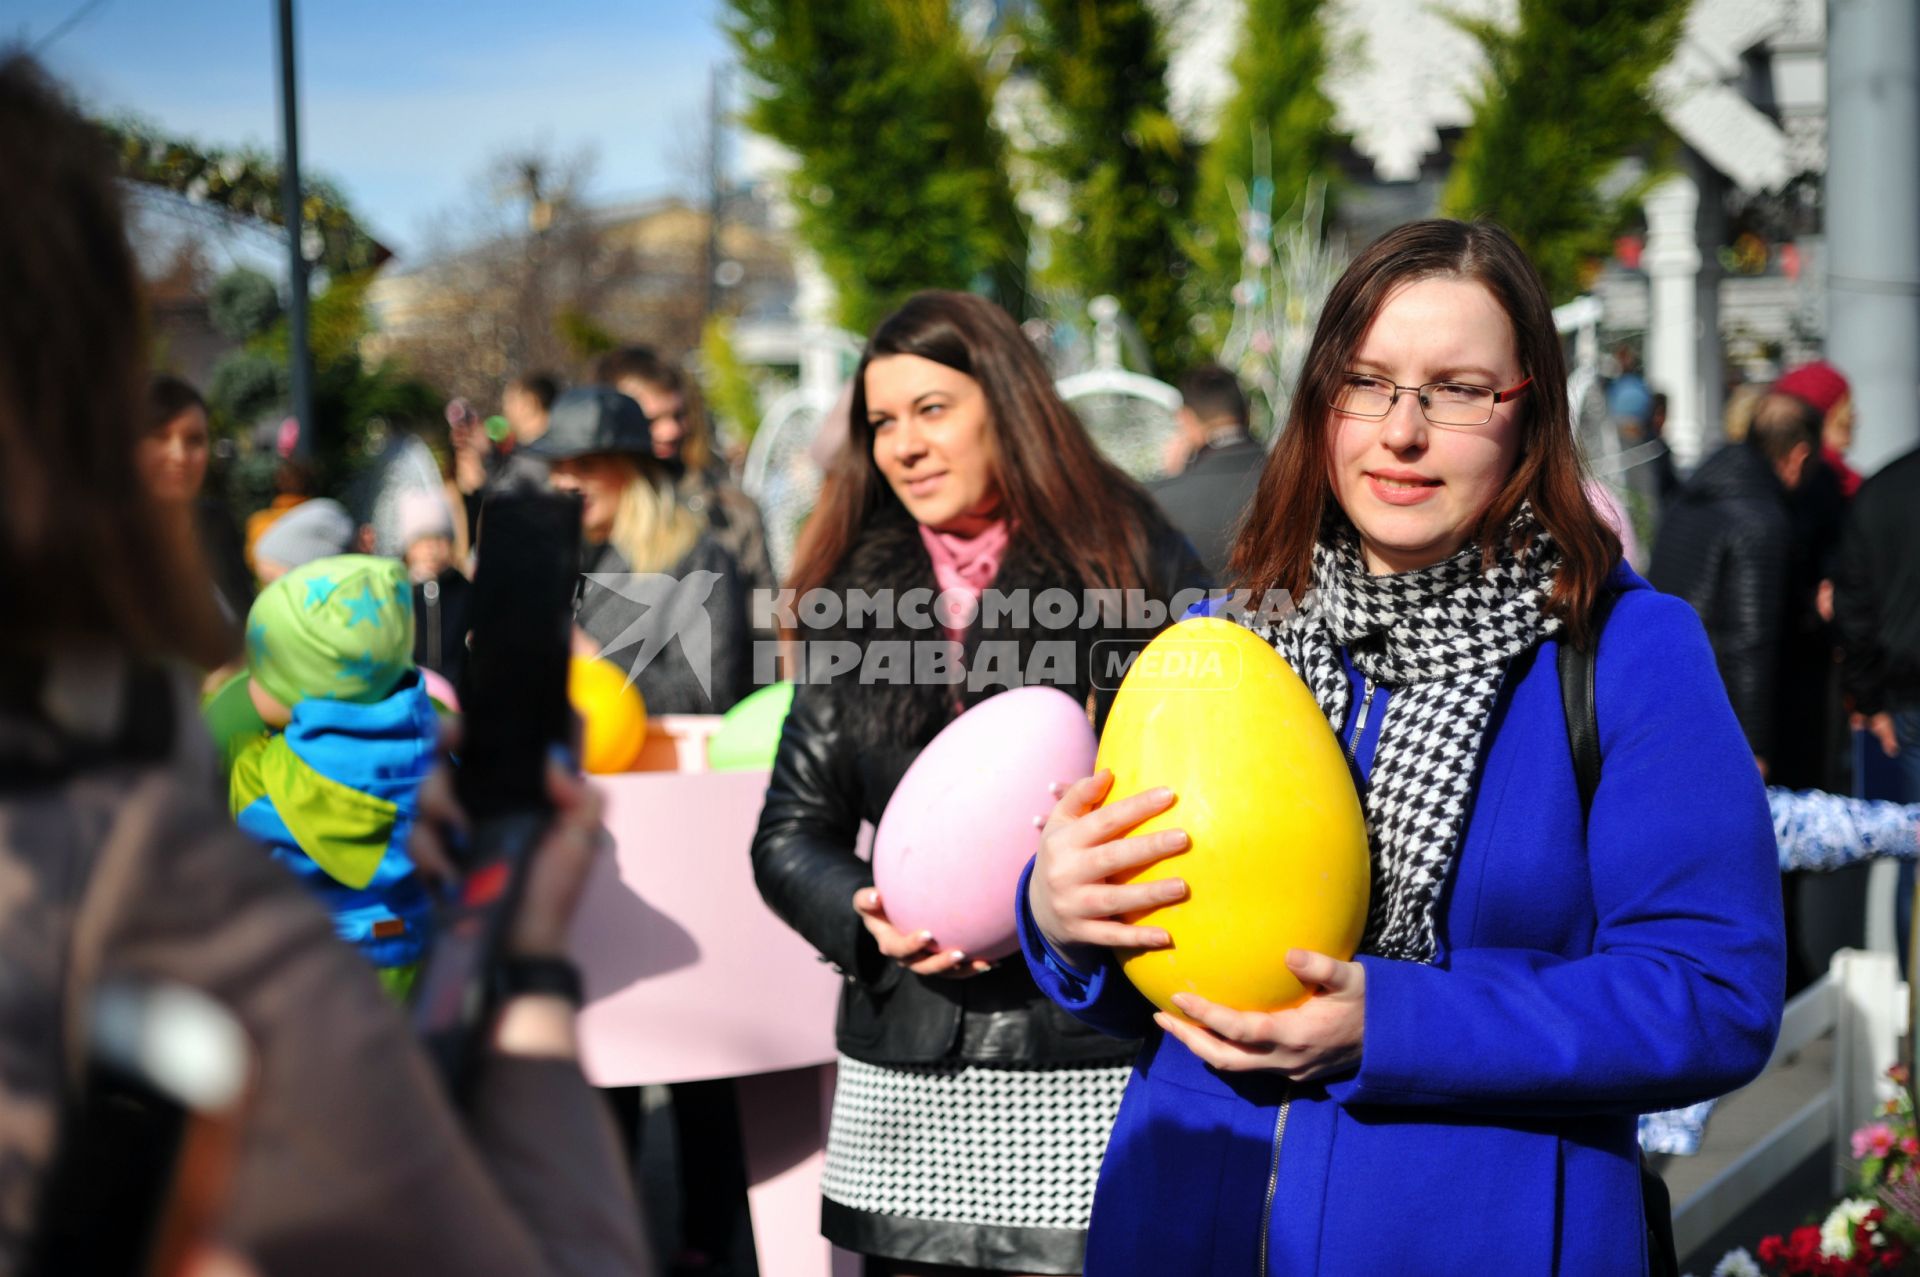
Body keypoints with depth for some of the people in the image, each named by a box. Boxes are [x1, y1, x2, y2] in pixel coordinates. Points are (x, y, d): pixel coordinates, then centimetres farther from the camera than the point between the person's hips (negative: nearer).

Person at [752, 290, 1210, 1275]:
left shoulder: (1136, 565, 1)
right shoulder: (857, 594, 11)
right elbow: (791, 832, 12)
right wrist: (871, 921, -8)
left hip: (1096, 1059, -3)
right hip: (905, 1075, 3)